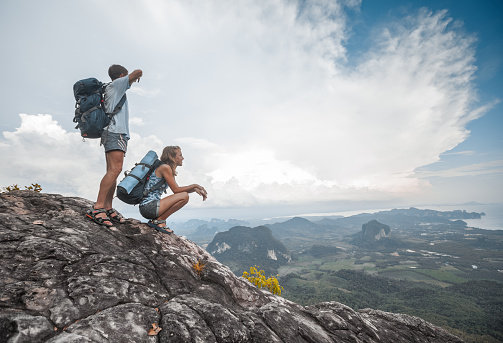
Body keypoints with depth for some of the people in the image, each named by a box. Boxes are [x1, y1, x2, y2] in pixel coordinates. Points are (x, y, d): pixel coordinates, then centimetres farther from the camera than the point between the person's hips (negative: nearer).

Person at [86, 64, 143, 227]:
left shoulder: (109, 89, 30)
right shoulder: (117, 84, 5)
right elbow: (138, 72, 3)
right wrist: (137, 76, 23)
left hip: (112, 133, 10)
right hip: (116, 131, -10)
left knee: (112, 171, 1)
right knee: (115, 169, -22)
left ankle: (108, 208, -2)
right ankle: (97, 208, -26)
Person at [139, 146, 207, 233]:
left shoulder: (170, 170, 16)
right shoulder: (165, 167, -12)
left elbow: (177, 189, 16)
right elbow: (176, 190, -15)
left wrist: (195, 189, 3)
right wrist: (194, 186, -6)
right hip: (148, 207, -10)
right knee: (184, 196, -19)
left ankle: (155, 220, 11)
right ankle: (159, 221, -8)